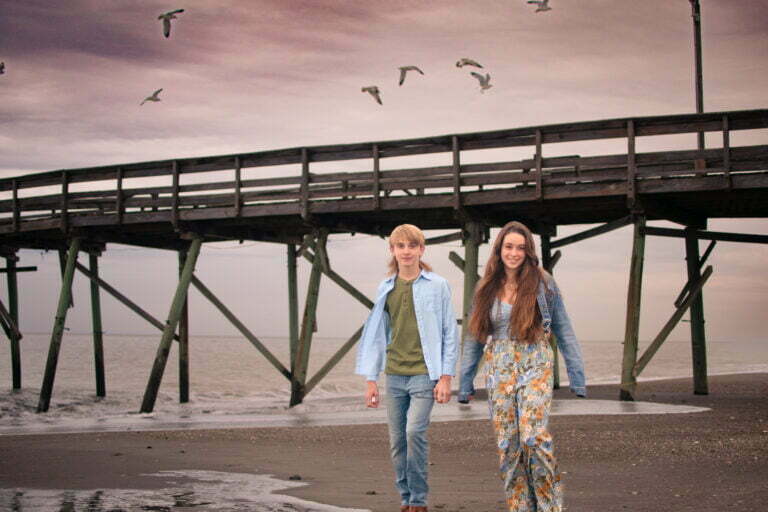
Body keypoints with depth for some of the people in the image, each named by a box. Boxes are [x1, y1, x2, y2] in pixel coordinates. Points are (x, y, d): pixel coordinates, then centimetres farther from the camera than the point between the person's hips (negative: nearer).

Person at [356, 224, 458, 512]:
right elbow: (376, 334, 13)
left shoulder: (437, 286, -1)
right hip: (394, 376, 4)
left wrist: (446, 377, -6)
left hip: (424, 373, -4)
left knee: (415, 432, -18)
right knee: (397, 440, 5)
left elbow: (449, 334, 0)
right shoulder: (386, 288, 9)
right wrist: (370, 379, 10)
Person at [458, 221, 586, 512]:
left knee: (534, 436, -16)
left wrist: (576, 376, -1)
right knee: (507, 444, 1)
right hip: (499, 370, 3)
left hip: (535, 367, -3)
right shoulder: (487, 290, 8)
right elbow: (474, 337, 12)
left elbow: (563, 331, 3)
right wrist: (465, 384, 10)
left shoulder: (542, 284, 0)